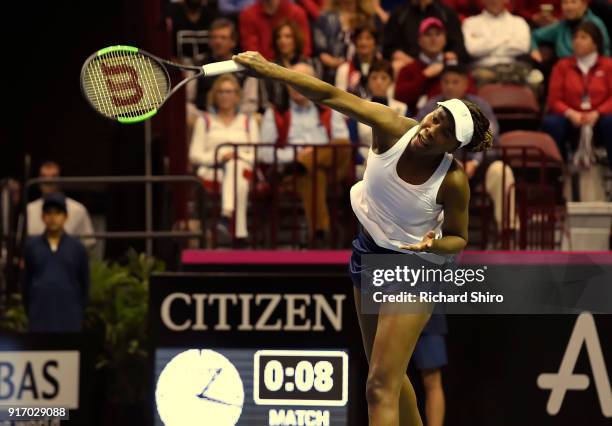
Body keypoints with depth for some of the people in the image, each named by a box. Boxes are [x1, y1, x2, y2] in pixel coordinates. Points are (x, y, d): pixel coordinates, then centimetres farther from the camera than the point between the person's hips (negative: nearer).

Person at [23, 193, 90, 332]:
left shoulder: (77, 248, 1)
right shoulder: (31, 246, 2)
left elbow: (84, 284, 8)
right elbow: (26, 283, 10)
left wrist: (79, 314, 8)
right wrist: (31, 313, 11)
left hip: (69, 321, 0)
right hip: (40, 320, 0)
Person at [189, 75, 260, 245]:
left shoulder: (248, 121, 27)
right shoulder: (205, 121, 23)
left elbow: (257, 154, 14)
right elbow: (195, 155, 10)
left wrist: (239, 156, -8)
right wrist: (219, 157, -7)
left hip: (243, 169, 1)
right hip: (211, 172, -1)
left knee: (235, 168, -39)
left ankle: (227, 216, -65)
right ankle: (240, 234, -58)